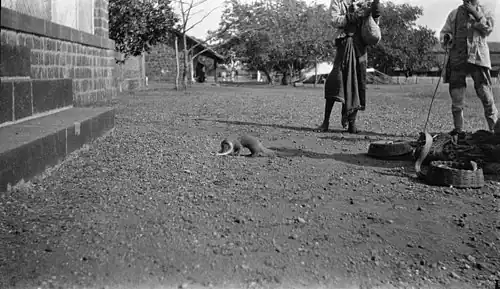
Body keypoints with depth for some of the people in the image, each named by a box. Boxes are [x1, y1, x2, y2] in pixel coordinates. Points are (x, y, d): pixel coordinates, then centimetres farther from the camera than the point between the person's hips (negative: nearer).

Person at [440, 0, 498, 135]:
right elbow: (444, 32, 18)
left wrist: (475, 13, -10)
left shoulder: (484, 12, 13)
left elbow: (488, 29, -3)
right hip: (457, 57, 2)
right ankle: (458, 128, 10)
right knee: (456, 95, 1)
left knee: (485, 93, -7)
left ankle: (494, 127, 0)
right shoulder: (454, 13, 17)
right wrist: (446, 38, -5)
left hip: (478, 57, -2)